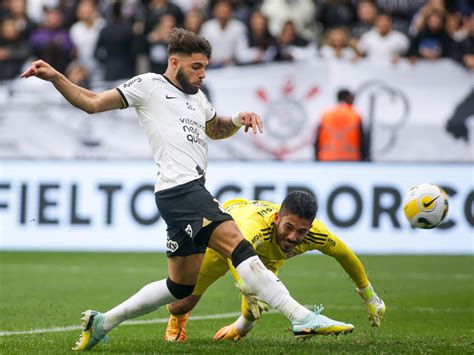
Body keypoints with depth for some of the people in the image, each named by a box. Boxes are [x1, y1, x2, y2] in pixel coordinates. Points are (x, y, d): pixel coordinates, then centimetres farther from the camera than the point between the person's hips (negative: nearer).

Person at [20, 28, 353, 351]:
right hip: (179, 188, -10)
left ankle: (101, 322, 23)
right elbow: (92, 103, 4)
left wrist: (237, 119, 22)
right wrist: (55, 77, -10)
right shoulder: (149, 85, 5)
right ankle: (301, 317, -32)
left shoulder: (197, 97, 27)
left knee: (181, 286, 13)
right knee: (237, 243, -23)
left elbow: (216, 129, 44)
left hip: (194, 192, 10)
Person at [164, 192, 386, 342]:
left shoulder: (315, 234, -36)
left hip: (268, 256, 4)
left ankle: (241, 328, 33)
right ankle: (177, 318, 39)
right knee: (185, 303, -1)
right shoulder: (255, 226, -53)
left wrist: (369, 296, -5)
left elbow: (344, 254, -15)